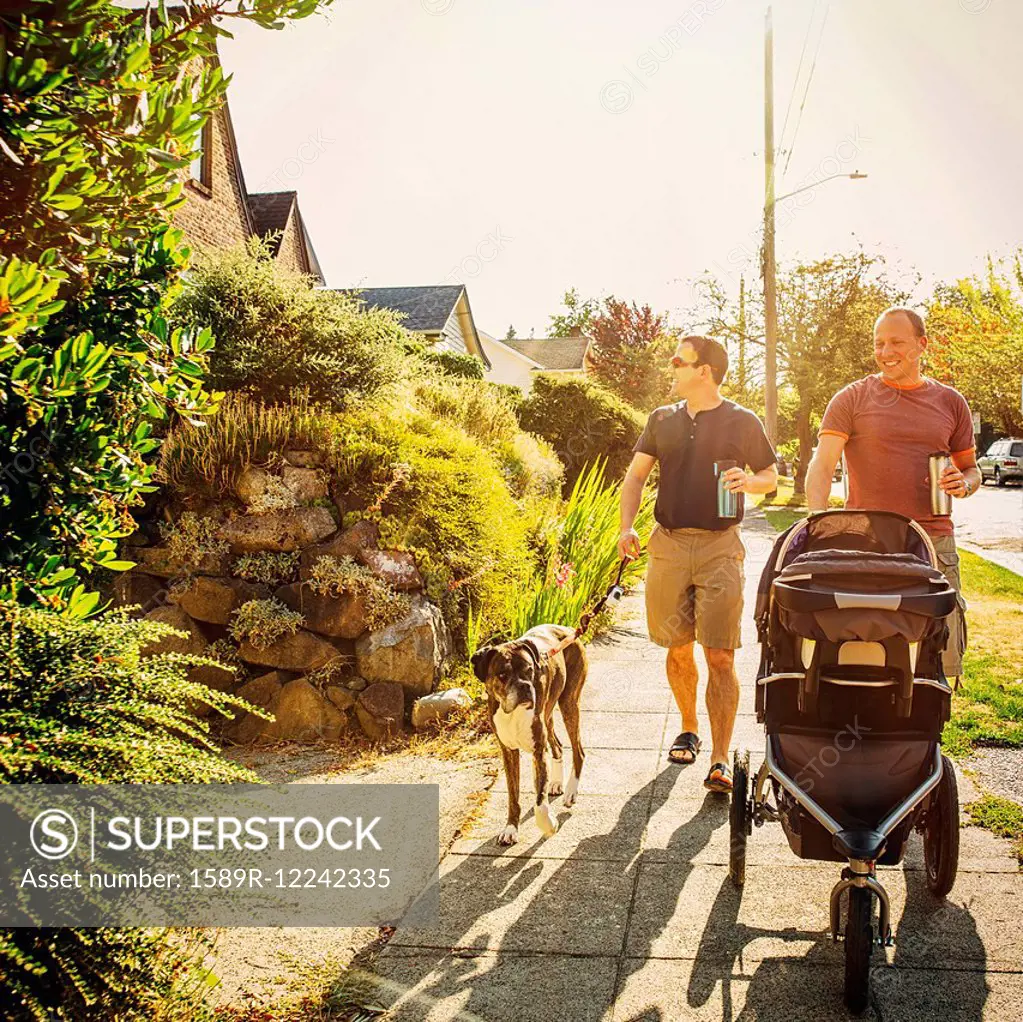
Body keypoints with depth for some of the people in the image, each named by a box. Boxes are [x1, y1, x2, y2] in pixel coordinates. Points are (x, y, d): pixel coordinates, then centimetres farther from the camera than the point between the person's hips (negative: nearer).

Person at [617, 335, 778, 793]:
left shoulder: (743, 422, 4)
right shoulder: (662, 419, 12)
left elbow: (771, 477, 11)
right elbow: (636, 475, 10)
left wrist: (748, 481, -13)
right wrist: (626, 526, -6)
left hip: (719, 548, -3)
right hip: (668, 546, 3)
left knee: (720, 656, -7)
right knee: (678, 649, 11)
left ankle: (720, 760, -4)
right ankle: (688, 730, 32)